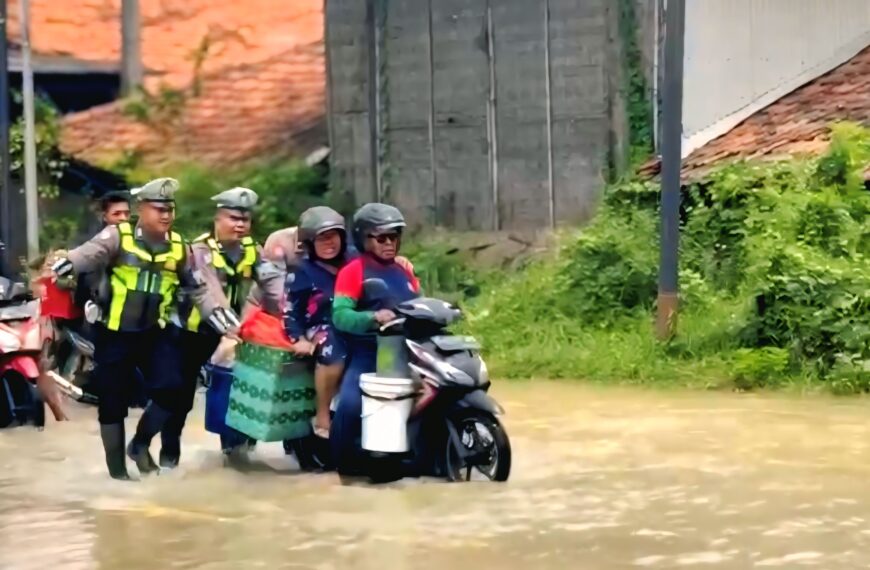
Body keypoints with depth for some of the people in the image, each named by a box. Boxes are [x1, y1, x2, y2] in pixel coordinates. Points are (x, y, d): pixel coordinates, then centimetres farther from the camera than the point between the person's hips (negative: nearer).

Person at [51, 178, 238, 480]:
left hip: (151, 333, 4)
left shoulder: (178, 246, 4)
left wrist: (217, 312, 2)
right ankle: (117, 468, 17)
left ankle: (140, 443, 19)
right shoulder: (118, 236, -10)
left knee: (170, 392, -7)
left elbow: (198, 288, 13)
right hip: (114, 334, -4)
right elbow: (91, 253, -28)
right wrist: (66, 264, -46)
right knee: (113, 402, 3)